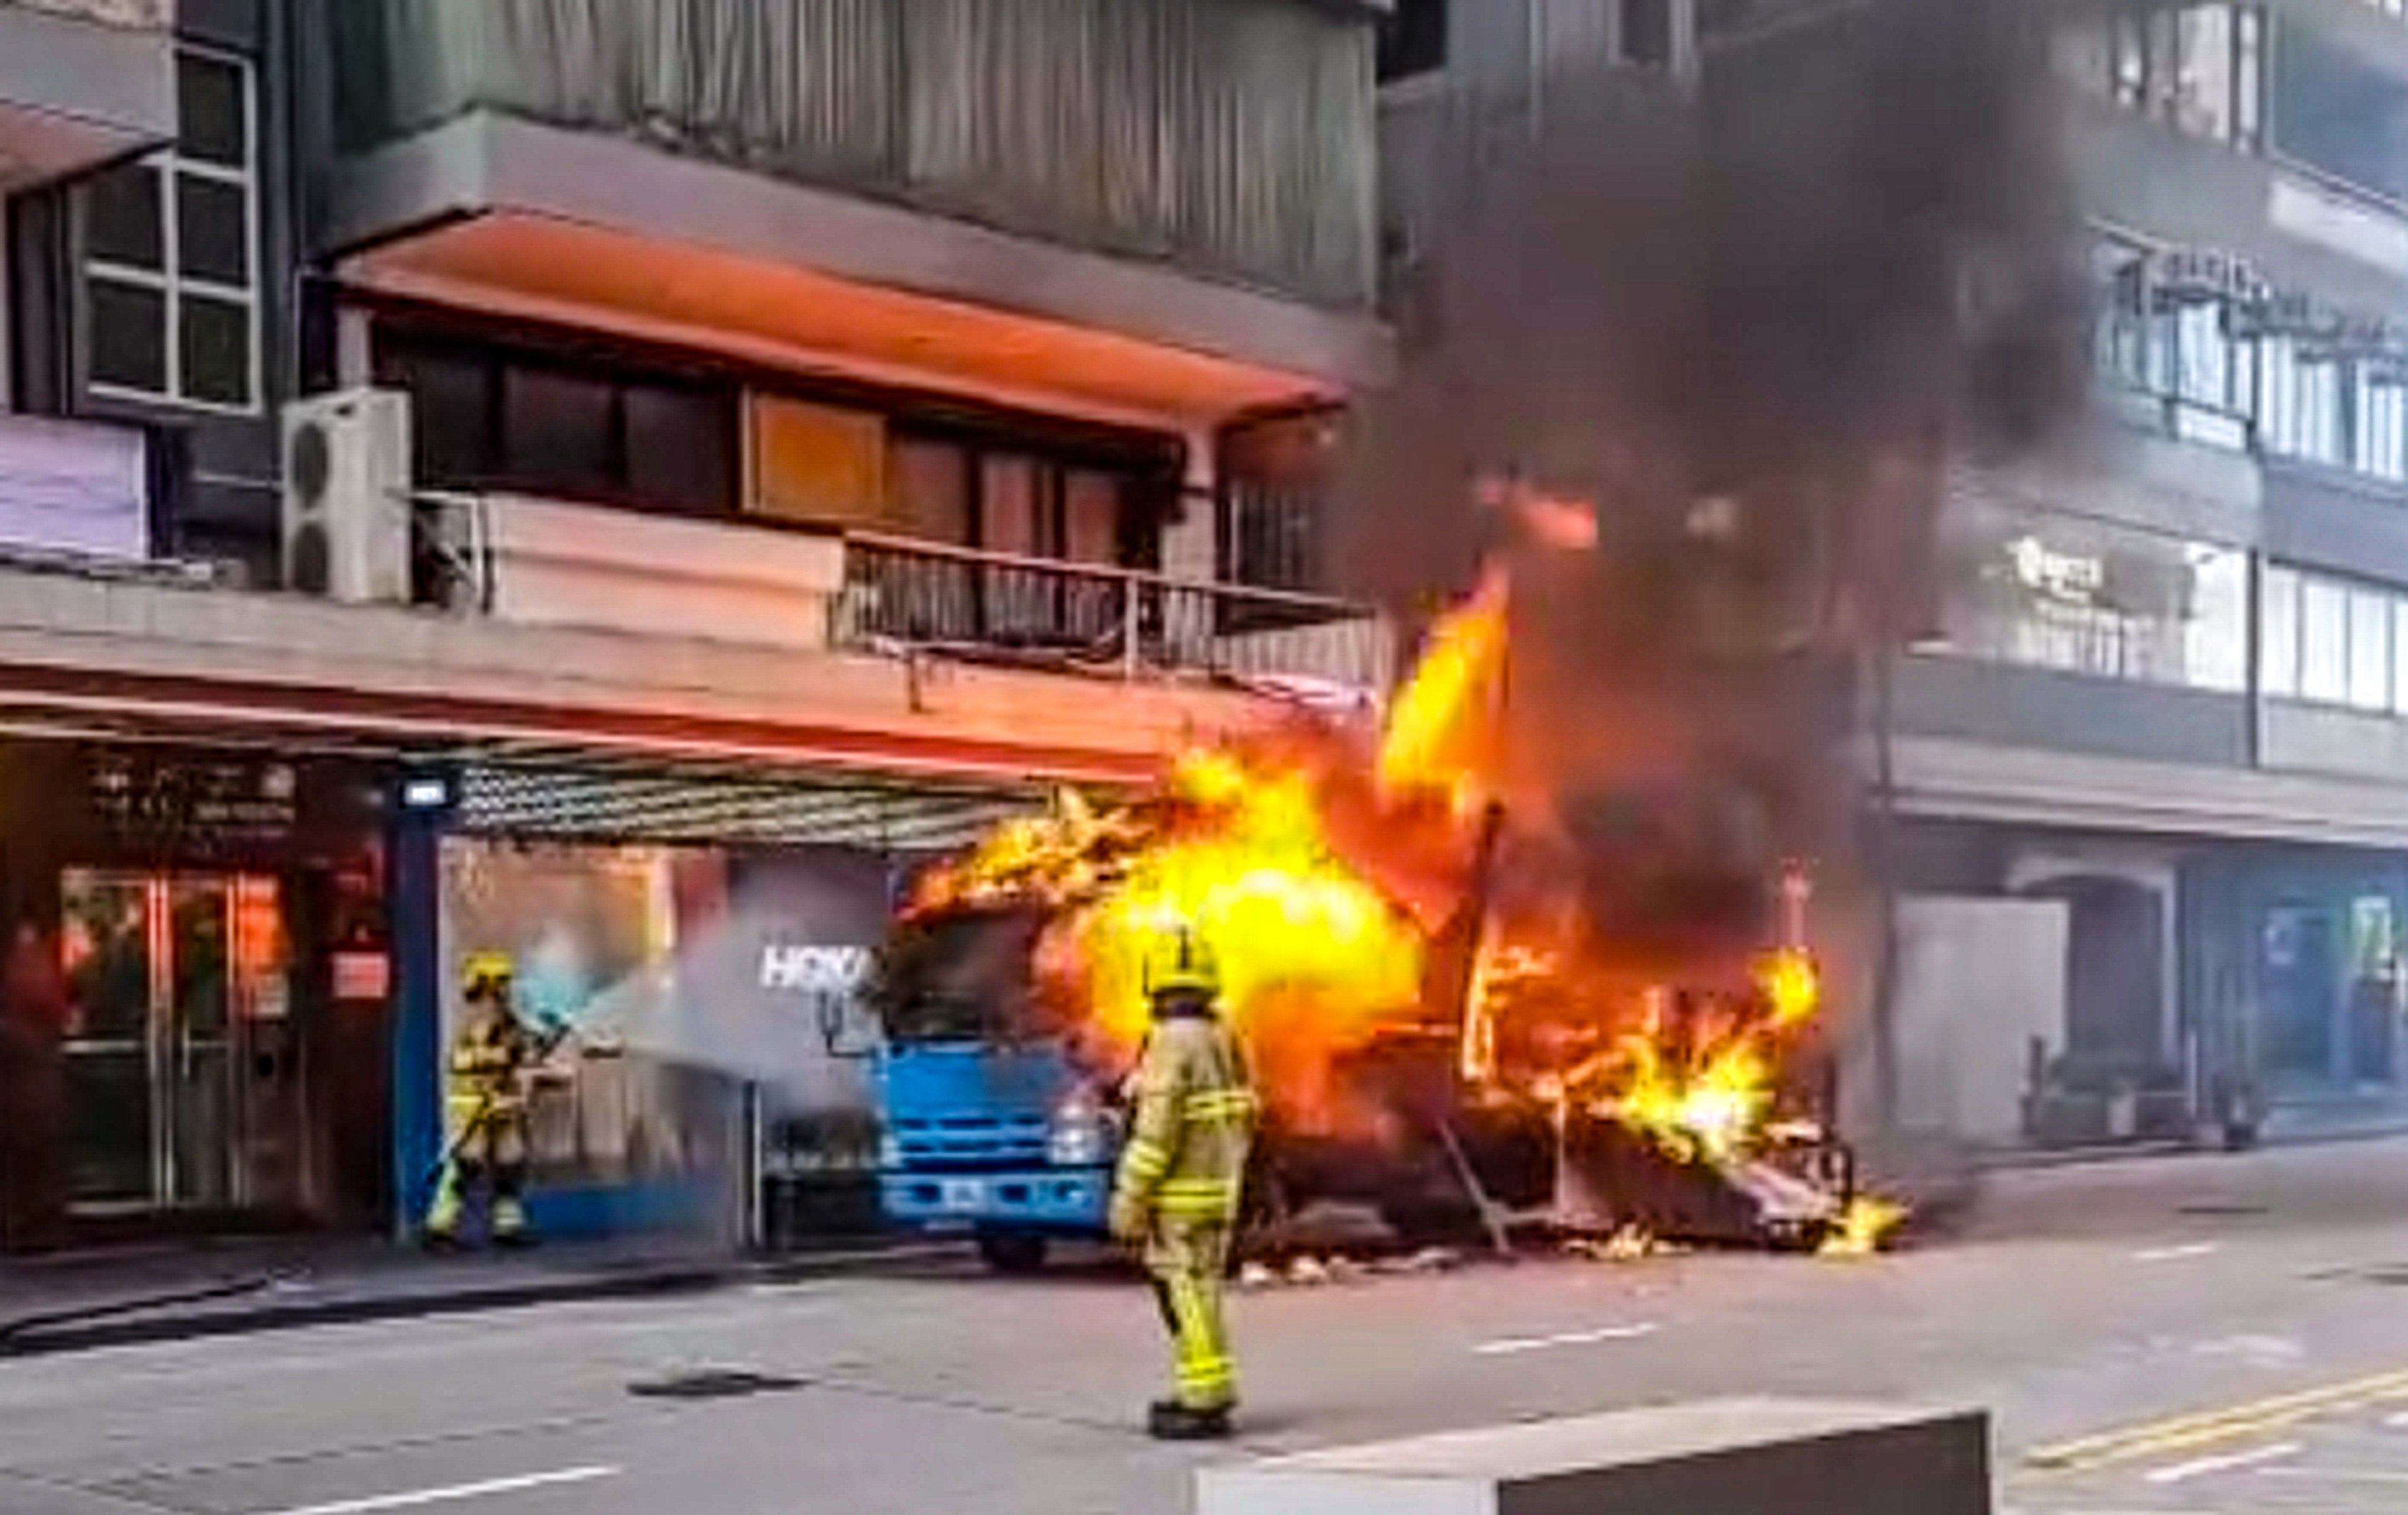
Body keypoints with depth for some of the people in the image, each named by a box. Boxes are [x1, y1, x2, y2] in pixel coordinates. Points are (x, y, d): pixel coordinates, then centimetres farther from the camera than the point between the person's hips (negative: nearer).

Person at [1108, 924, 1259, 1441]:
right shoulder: (1223, 1038, 9)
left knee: (1188, 1297, -4)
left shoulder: (1173, 1042, -17)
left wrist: (1128, 1199, -16)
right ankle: (1203, 1392, 23)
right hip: (1219, 1189, 9)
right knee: (1197, 1295, 17)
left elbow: (1156, 1130, -21)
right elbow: (1243, 1118, 13)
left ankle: (1206, 1404, -2)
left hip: (1180, 1196, -9)